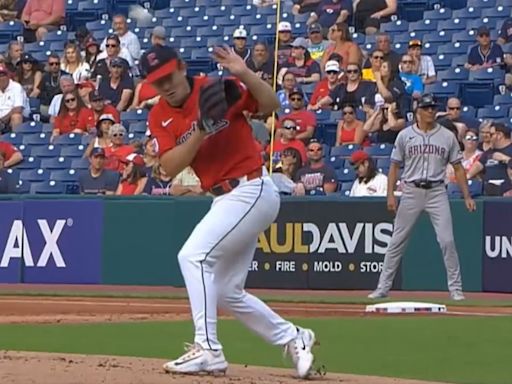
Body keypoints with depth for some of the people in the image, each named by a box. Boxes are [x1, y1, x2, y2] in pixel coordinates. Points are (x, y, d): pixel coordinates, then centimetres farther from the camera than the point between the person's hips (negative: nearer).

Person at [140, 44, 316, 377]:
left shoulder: (217, 88, -8)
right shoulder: (159, 118, 4)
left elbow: (271, 105, -14)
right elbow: (170, 167, -9)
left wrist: (244, 74, -27)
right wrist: (200, 130, -20)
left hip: (252, 191, -8)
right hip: (226, 199, 8)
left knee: (194, 256, -20)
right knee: (226, 292, 12)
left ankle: (208, 350, -19)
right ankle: (293, 338, 26)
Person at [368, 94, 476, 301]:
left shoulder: (447, 136, 5)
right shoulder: (405, 135, 4)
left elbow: (458, 168, 7)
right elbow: (394, 167, 7)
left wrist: (466, 196, 0)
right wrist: (390, 194, -3)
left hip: (437, 192, 0)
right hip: (411, 191, 0)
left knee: (447, 241, -7)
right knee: (397, 241, 3)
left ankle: (455, 288, 2)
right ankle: (383, 286, 10)